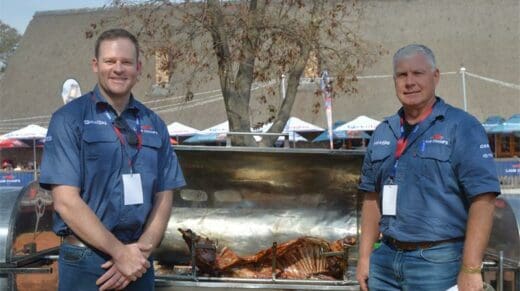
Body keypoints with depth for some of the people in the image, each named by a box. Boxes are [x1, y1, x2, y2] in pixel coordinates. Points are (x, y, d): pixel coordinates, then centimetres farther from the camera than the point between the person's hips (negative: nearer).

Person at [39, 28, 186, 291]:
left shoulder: (154, 125, 8)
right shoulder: (69, 119, -5)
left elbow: (164, 197, 7)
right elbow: (66, 201, -12)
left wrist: (142, 249, -9)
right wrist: (120, 252, -15)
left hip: (139, 263, 4)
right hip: (85, 263, -4)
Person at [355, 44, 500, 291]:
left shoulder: (461, 127, -7)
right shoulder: (382, 133, 11)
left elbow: (483, 199, -14)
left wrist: (471, 270, -19)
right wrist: (364, 257, 10)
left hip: (438, 262, -5)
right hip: (386, 260, 6)